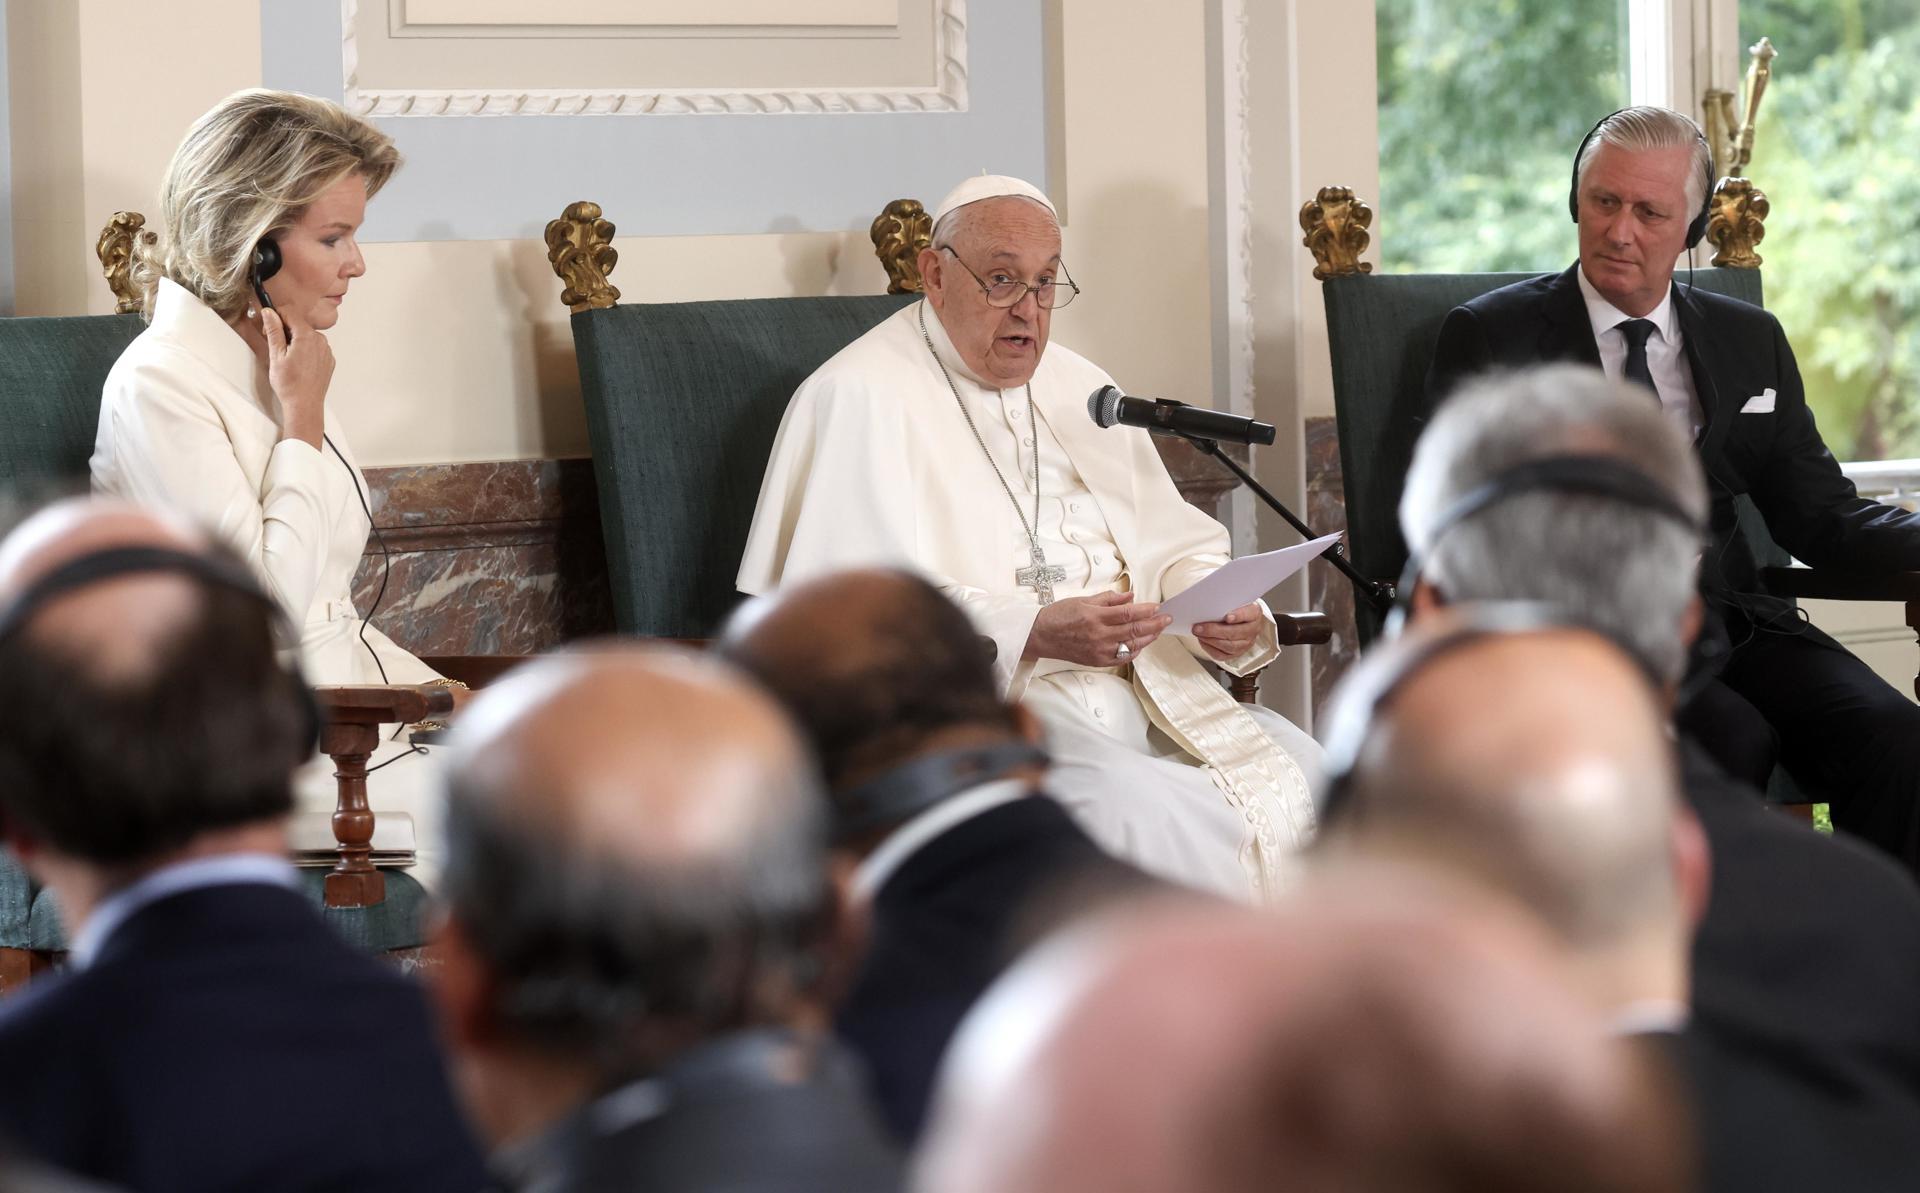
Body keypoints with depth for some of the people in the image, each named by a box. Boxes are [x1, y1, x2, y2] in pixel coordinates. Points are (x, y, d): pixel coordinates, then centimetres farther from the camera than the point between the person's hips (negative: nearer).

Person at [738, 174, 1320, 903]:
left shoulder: (1077, 388, 21)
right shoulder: (862, 398, -4)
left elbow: (1175, 548, 21)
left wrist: (1228, 613, -4)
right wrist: (1033, 633, -27)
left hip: (1139, 687, 7)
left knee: (1307, 776, -15)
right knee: (1138, 810, -33)